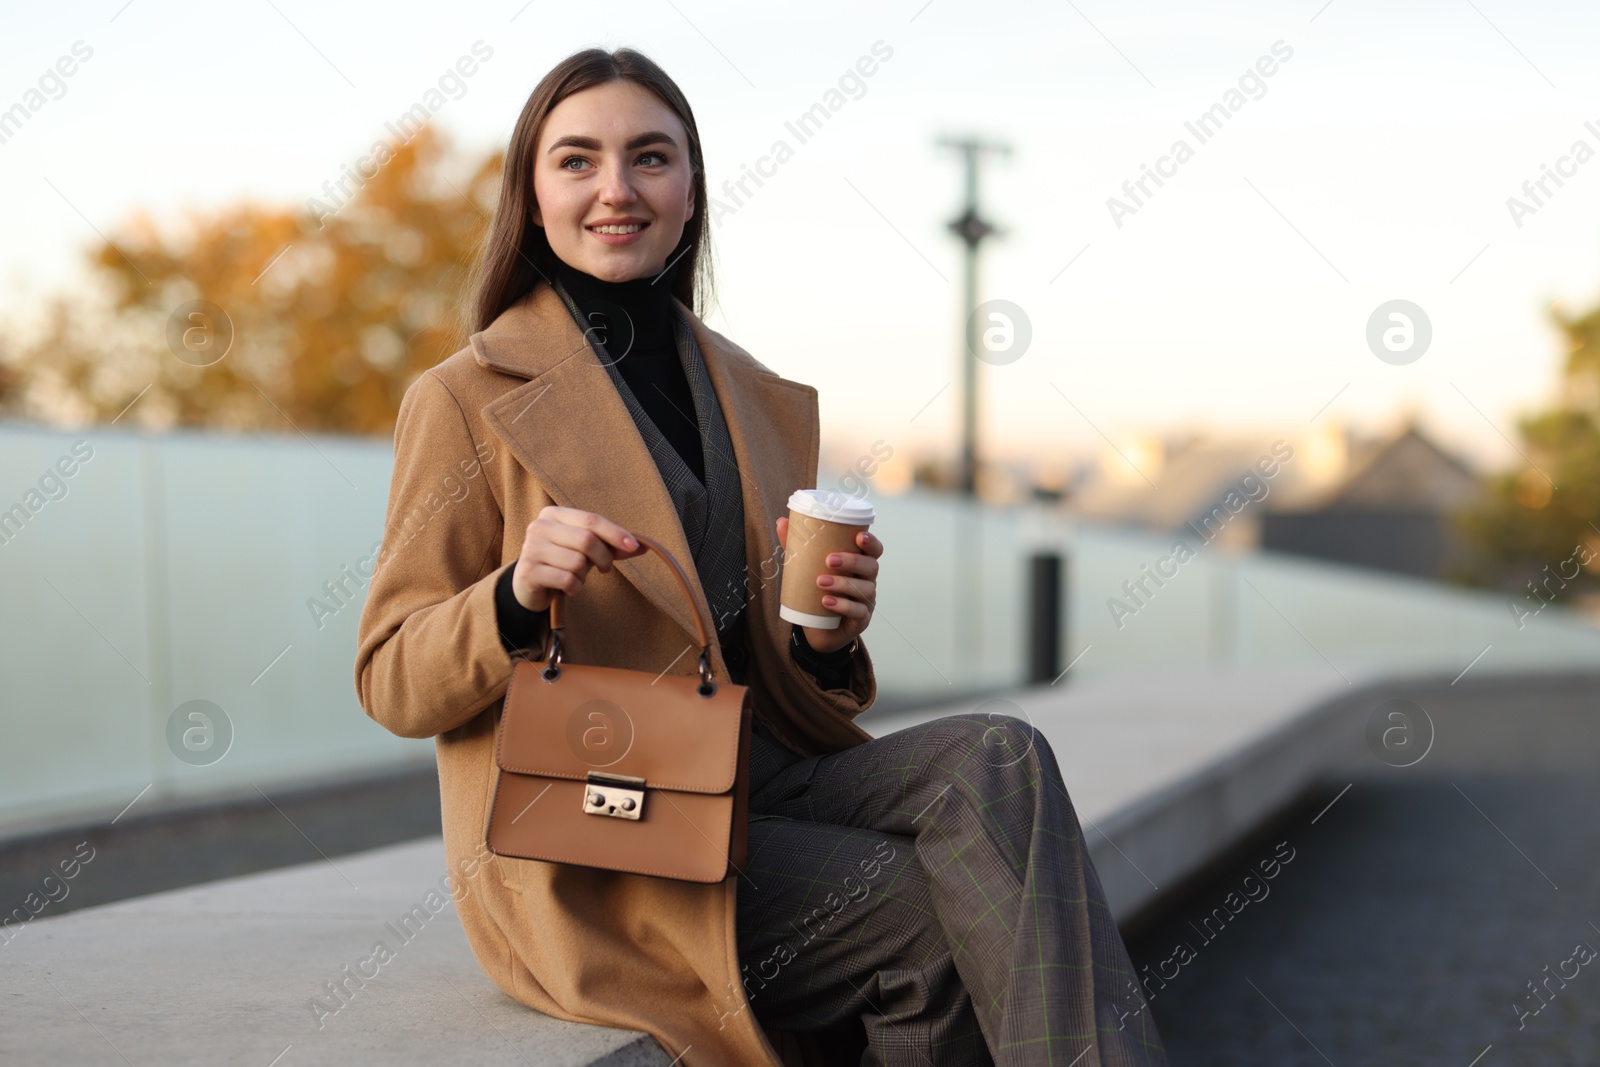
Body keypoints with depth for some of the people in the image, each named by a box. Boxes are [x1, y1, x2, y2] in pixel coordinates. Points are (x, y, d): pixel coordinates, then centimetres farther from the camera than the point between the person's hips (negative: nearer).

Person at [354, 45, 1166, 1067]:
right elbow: (392, 685, -1)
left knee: (996, 759, -25)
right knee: (945, 914, -27)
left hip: (761, 783, 5)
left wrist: (828, 636, -4)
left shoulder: (766, 402, 16)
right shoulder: (468, 399, 0)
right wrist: (516, 599, -21)